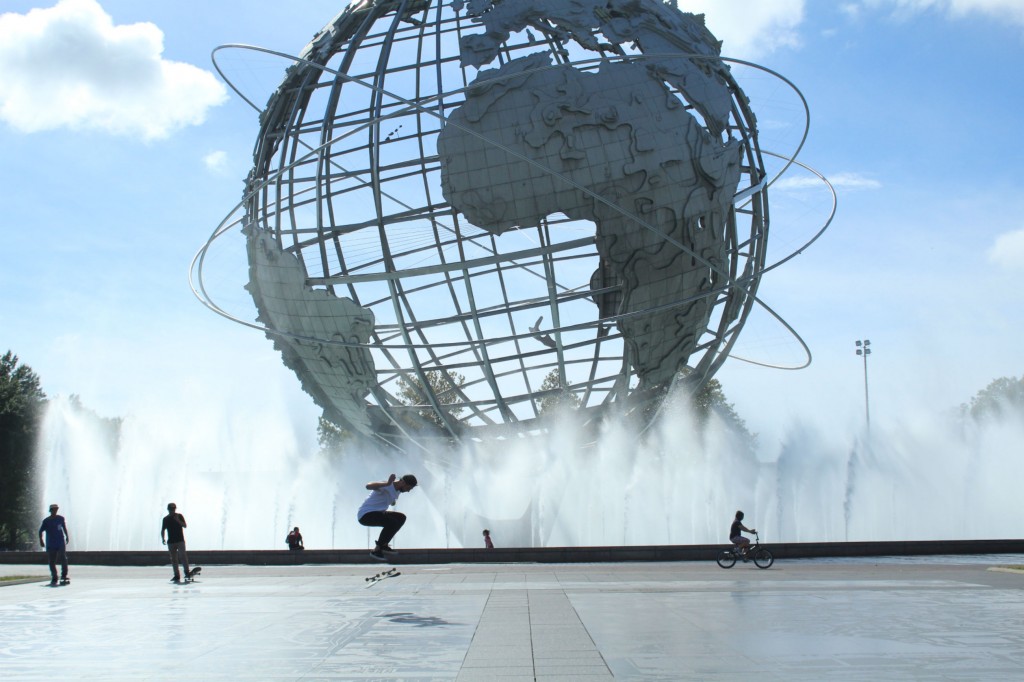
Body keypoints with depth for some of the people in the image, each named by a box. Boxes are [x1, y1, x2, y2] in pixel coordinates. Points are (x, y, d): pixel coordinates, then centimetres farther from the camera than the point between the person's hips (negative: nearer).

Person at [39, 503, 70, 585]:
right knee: (52, 562, 2)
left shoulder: (61, 519, 4)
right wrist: (41, 540, -4)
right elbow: (41, 531, 3)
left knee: (63, 559, -12)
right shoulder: (46, 521, -2)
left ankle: (64, 576, -3)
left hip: (61, 543, 1)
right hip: (50, 544, -1)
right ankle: (54, 579, 12)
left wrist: (67, 536, 21)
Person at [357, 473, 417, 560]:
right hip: (365, 514, -10)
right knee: (392, 523, -27)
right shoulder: (386, 486, -22)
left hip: (376, 513, 10)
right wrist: (387, 483, -53)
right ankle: (376, 550, -14)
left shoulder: (397, 489, 8)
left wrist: (393, 502, 8)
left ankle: (384, 545, 8)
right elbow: (368, 486, -44)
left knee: (401, 517, 9)